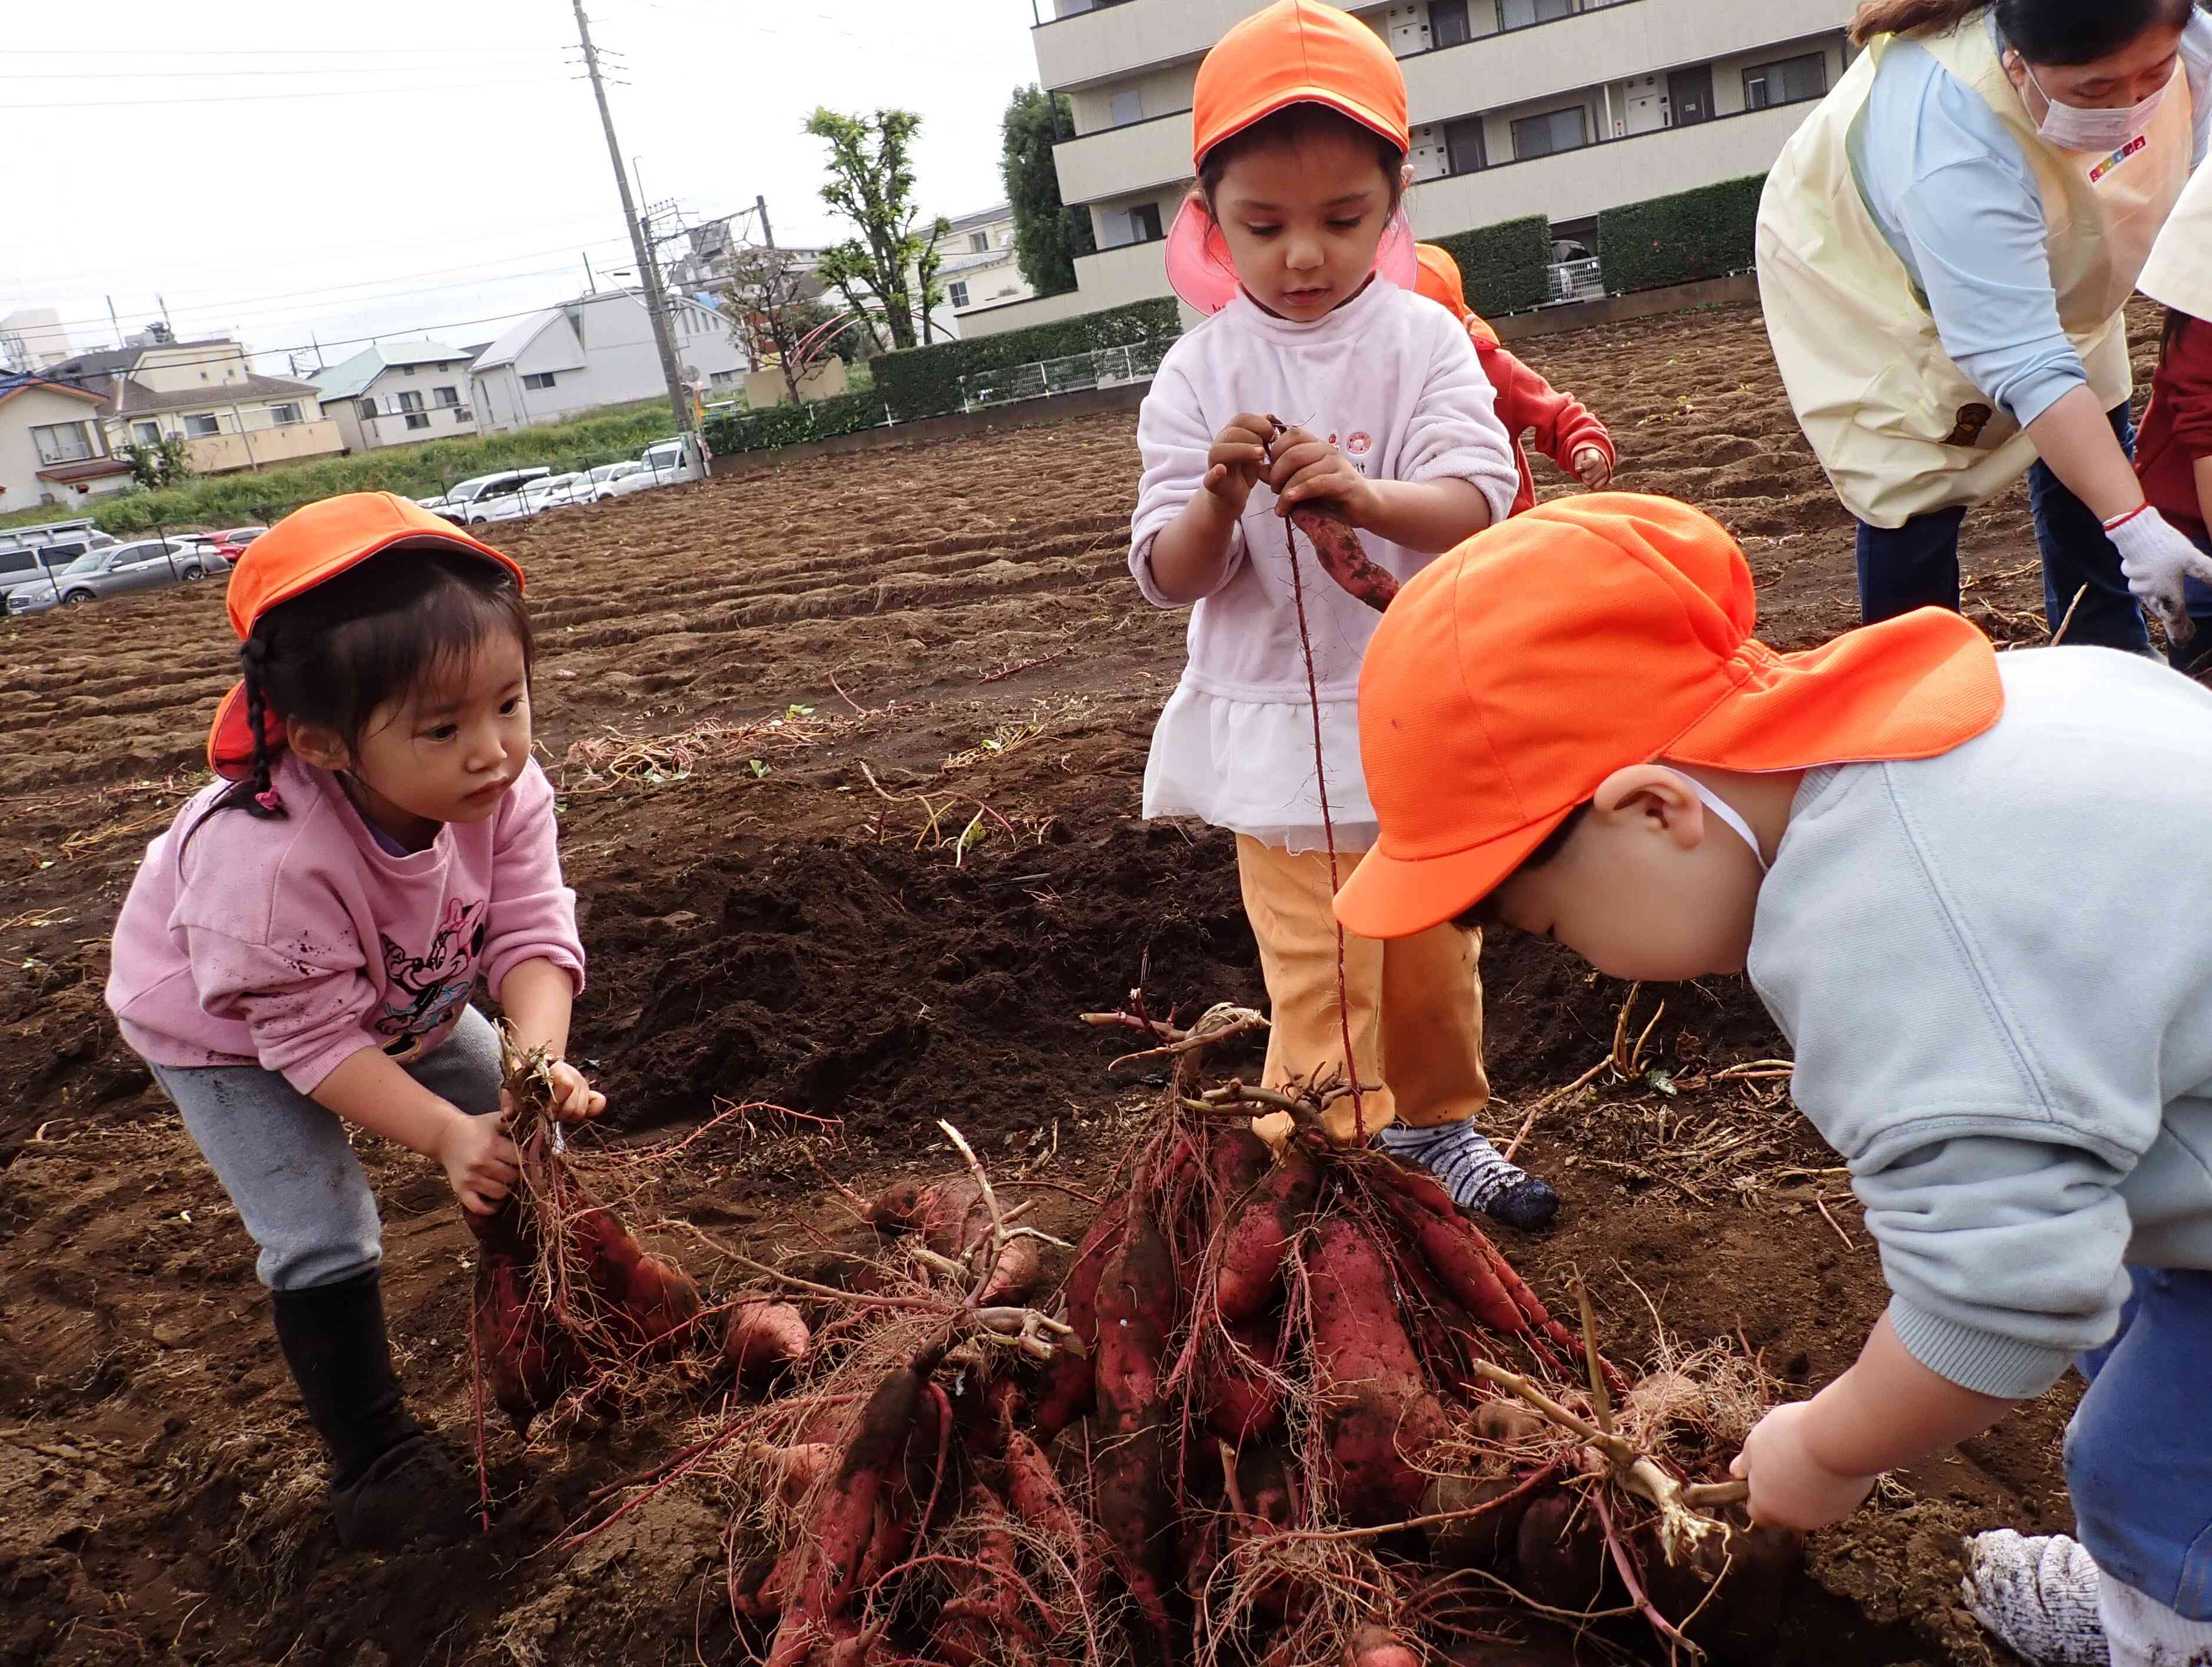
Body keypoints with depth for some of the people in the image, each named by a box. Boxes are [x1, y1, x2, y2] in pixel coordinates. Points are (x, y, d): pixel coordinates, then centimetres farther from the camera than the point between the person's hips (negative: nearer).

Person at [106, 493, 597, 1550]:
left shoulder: (504, 790, -30)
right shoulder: (269, 862, -44)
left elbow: (533, 933, -28)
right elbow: (313, 1039, -34)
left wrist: (540, 1061, -46)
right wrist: (447, 1136, -42)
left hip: (401, 1003, 5)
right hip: (225, 1033, -5)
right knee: (323, 1243, -11)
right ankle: (374, 1460, 11)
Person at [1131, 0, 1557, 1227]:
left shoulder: (1423, 341, -4)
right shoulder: (1198, 376, -5)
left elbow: (1478, 502, -17)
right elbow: (1169, 577, -8)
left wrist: (1365, 495, -37)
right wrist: (1220, 501, -29)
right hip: (1283, 736, -2)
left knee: (1436, 955, 18)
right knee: (1318, 987, -1)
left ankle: (1439, 1125, 41)